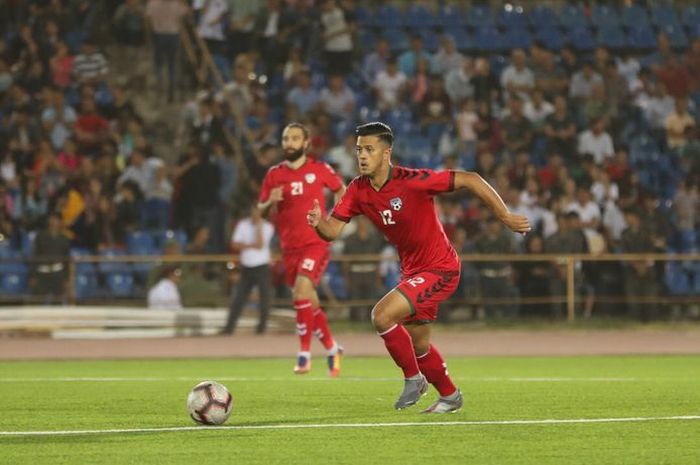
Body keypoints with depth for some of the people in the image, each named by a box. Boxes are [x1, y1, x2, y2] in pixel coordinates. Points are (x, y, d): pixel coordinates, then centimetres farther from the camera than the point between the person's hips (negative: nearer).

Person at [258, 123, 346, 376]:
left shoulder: (319, 170, -2)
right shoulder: (274, 174, 4)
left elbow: (341, 189, 15)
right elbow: (261, 210, 8)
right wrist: (270, 202, -14)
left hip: (315, 243, -4)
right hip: (290, 247, 4)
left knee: (302, 290, -23)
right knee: (309, 302, 10)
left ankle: (304, 354, -18)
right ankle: (332, 349, 30)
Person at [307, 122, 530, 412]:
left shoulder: (412, 181, -24)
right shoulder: (358, 190, -5)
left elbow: (470, 180, -21)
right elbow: (333, 231, -7)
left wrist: (505, 218, -21)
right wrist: (318, 223, -32)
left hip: (440, 269, -8)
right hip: (412, 271, 8)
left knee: (382, 315, -22)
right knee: (417, 344, 19)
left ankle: (413, 378, -2)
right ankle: (450, 396, 42)